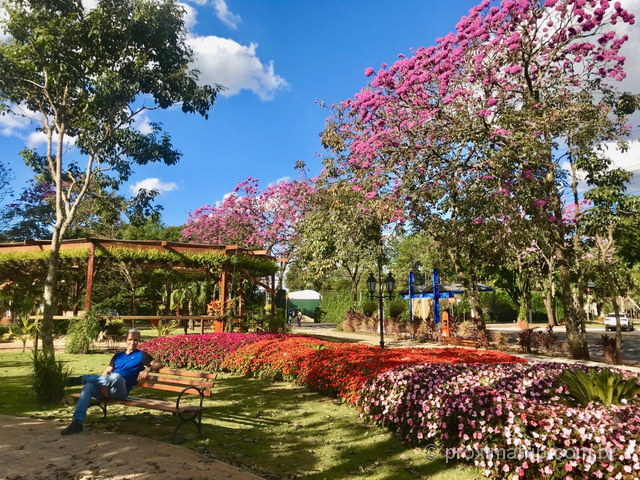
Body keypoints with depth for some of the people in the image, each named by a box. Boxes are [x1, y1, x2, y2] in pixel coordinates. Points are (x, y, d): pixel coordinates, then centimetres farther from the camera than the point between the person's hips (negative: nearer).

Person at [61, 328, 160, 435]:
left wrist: (148, 369, -15)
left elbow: (158, 364, 4)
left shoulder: (141, 355, 12)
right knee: (88, 387, -25)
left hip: (121, 391, -5)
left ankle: (81, 379, -18)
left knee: (116, 376, -37)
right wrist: (103, 384, -5)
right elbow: (106, 372, 15)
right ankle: (77, 422, -26)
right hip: (107, 390, 5)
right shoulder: (118, 355, 25)